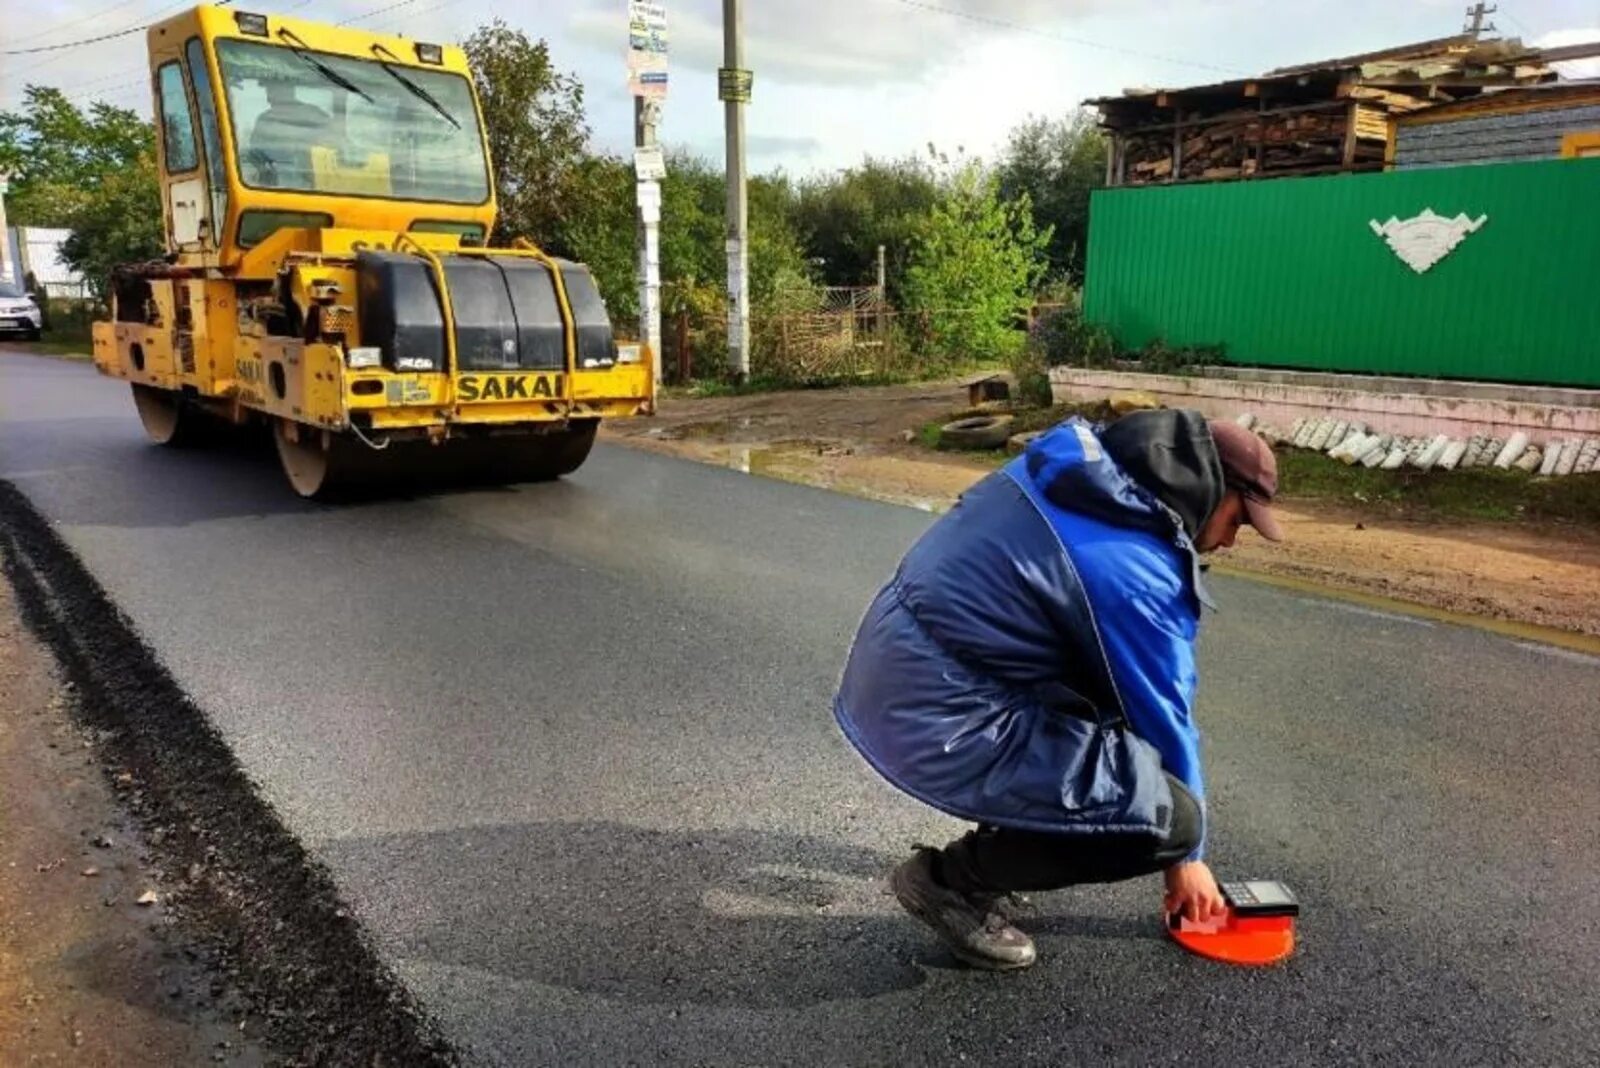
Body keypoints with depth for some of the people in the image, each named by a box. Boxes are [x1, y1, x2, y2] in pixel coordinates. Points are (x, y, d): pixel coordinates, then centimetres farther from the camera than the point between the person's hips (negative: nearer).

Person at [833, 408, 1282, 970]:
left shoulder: (1074, 462, 7)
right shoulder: (1138, 575, -17)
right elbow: (1164, 723, -3)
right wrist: (1186, 856, 13)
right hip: (937, 725, -10)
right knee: (1170, 817, -10)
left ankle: (1002, 837, 25)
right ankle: (954, 879, 4)